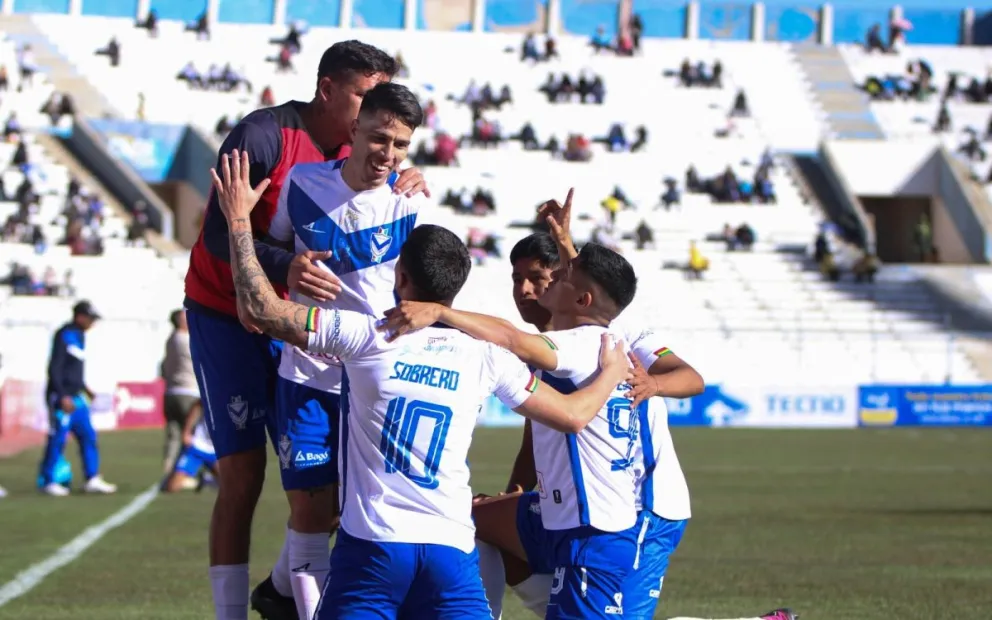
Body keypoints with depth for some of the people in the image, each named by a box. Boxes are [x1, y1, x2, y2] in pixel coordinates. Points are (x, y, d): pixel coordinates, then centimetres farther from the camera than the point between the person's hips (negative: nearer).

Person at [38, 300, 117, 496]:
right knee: (58, 439, -5)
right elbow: (54, 368, -17)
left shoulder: (79, 335, 15)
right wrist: (63, 397, -21)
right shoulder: (64, 335, -12)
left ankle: (92, 479, 10)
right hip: (61, 398, -9)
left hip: (76, 397, 9)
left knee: (88, 436, 7)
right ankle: (48, 482, 2)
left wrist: (84, 388, 20)